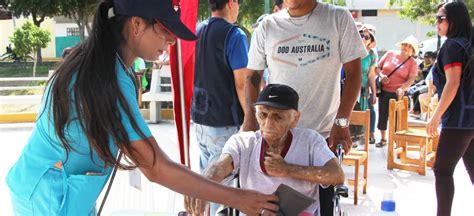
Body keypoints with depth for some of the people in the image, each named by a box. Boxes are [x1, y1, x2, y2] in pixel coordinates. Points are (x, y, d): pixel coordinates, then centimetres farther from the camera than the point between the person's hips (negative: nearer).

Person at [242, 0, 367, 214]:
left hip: (323, 135, -1)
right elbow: (253, 77, 9)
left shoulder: (338, 18, -2)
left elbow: (353, 73, -1)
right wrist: (250, 120, -3)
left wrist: (341, 122, -9)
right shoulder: (267, 26, 3)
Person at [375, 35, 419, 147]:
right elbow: (378, 67, 9)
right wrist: (381, 75, -11)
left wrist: (402, 88, -30)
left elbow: (411, 79, -13)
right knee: (382, 115, 9)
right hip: (384, 91, 3)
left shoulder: (412, 63, -3)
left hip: (398, 94, -3)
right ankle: (383, 139, 25)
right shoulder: (390, 54, 3)